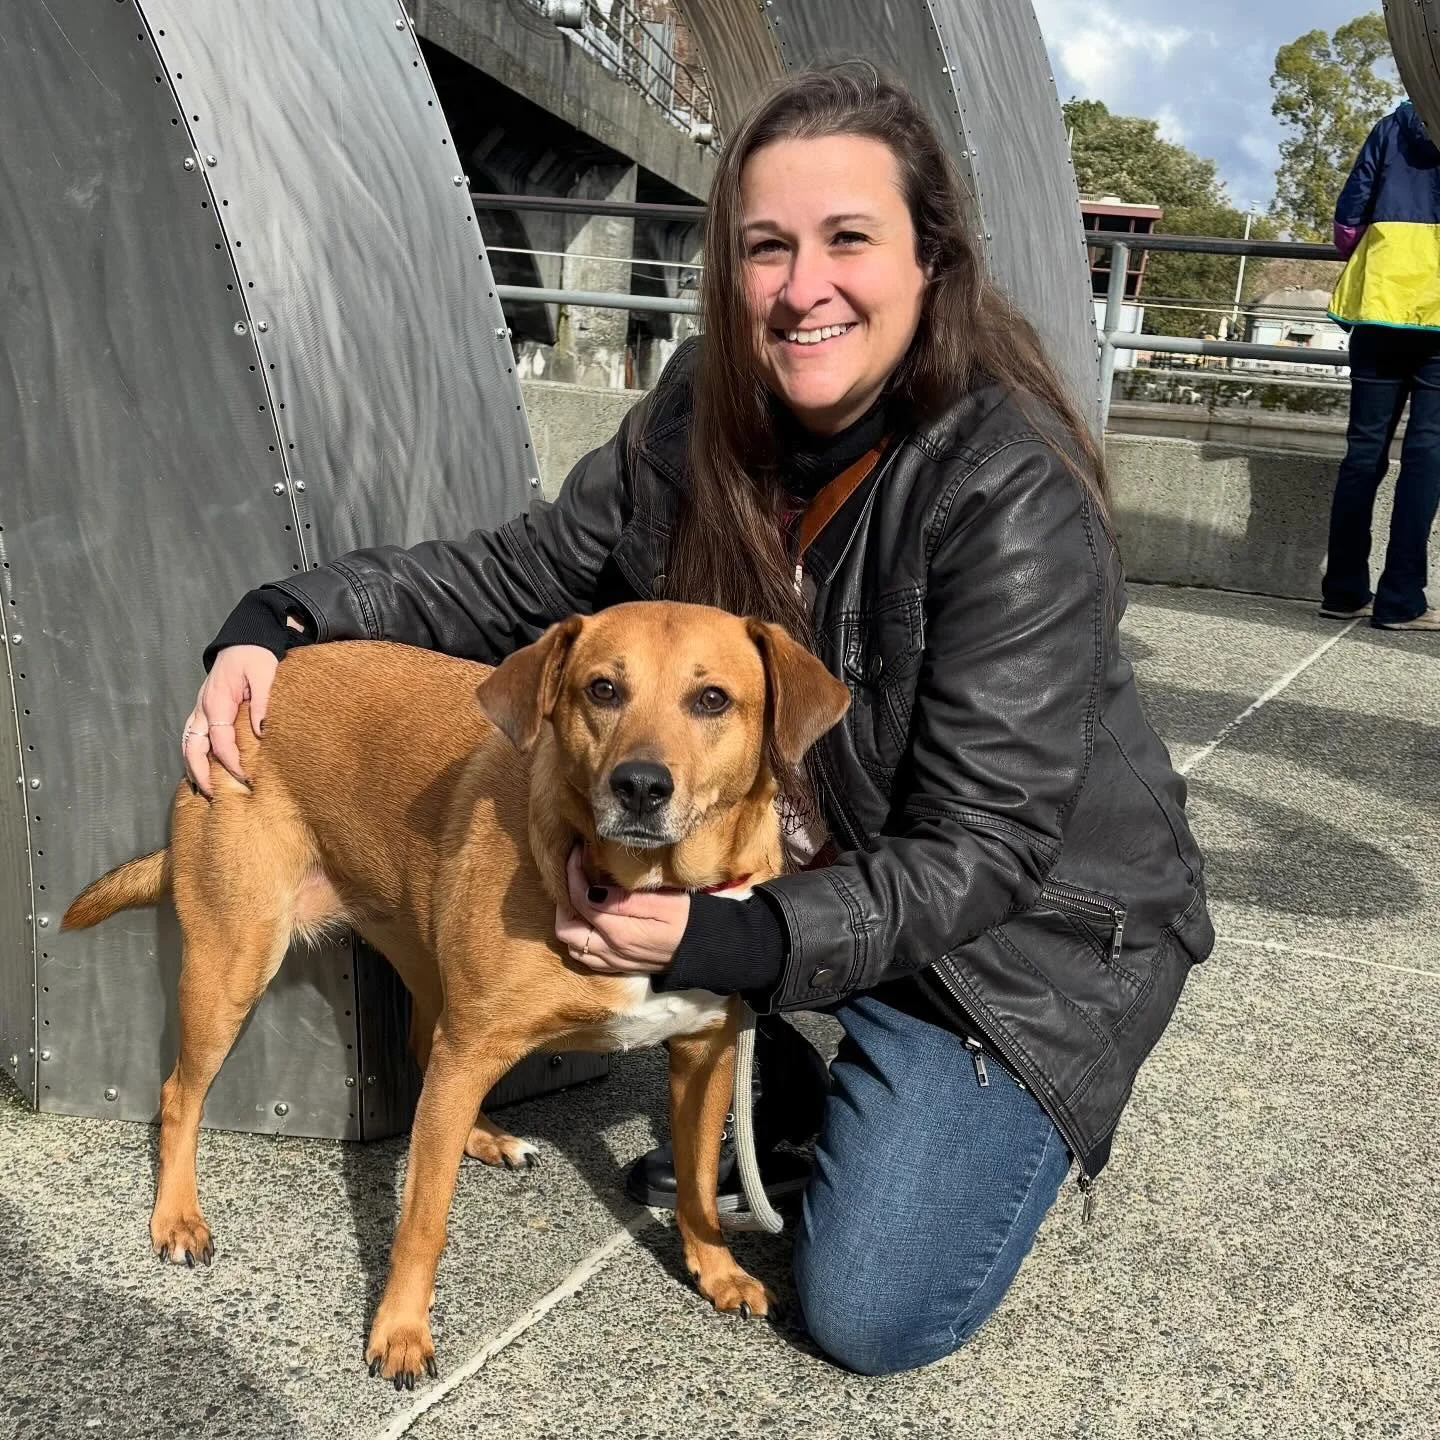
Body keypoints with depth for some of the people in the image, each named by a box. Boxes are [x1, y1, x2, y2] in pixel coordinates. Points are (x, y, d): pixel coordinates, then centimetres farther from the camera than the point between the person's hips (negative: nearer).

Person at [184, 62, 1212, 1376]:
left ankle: (1027, 1110, 20)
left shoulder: (1016, 501, -29)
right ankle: (750, 1096, 7)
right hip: (807, 847, 6)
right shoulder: (703, 425, -11)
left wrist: (722, 941, -36)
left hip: (1026, 918, -5)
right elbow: (513, 578, -1)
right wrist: (280, 624, -14)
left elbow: (977, 854, -27)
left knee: (874, 1317, -11)